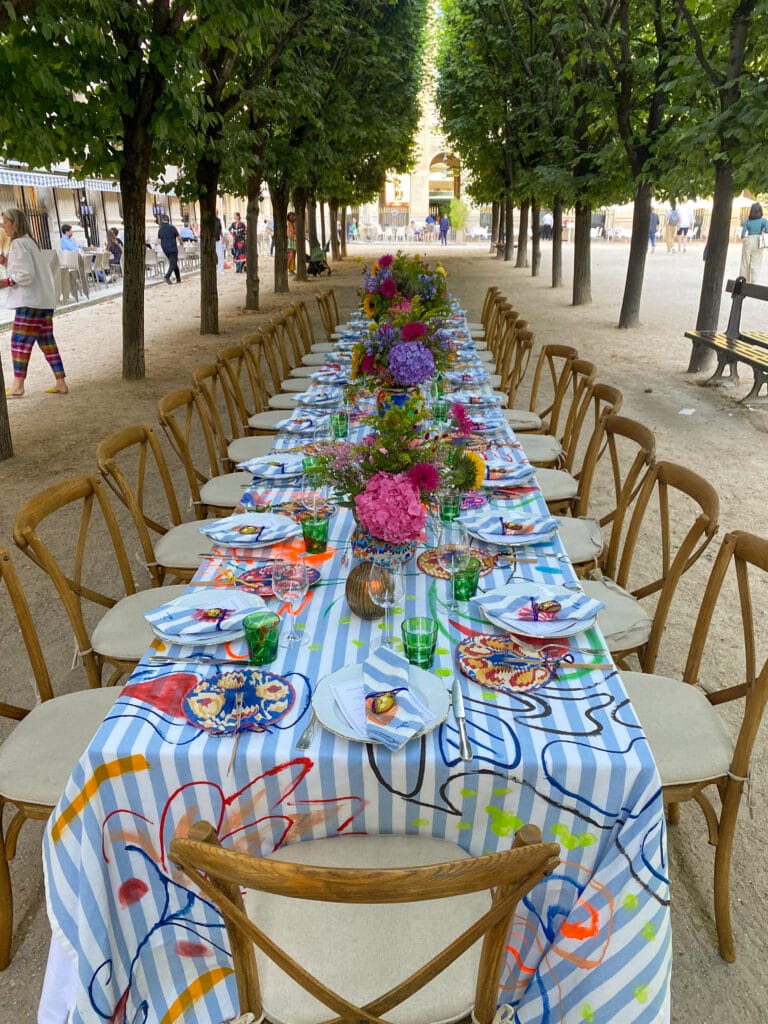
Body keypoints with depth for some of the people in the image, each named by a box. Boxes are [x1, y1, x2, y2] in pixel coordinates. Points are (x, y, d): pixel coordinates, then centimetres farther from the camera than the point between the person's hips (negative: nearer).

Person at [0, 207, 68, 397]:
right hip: (45, 300, 9)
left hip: (30, 301, -9)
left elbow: (26, 275, -19)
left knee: (19, 342, -5)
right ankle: (61, 383, 9)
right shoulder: (30, 241, 17)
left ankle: (17, 385, -3)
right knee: (47, 341, 9)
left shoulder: (18, 244, -12)